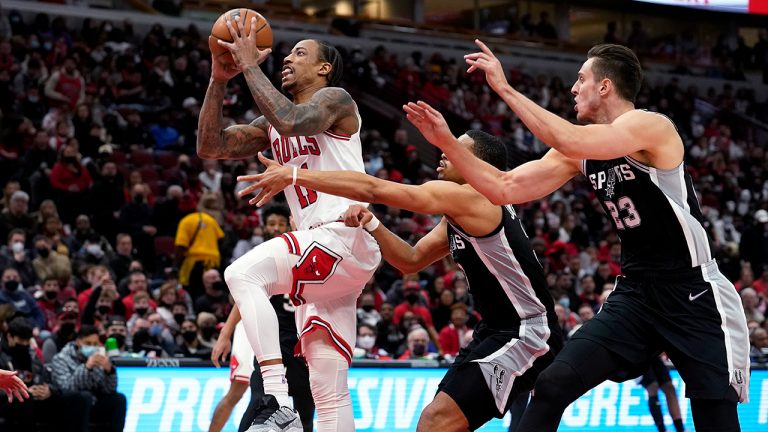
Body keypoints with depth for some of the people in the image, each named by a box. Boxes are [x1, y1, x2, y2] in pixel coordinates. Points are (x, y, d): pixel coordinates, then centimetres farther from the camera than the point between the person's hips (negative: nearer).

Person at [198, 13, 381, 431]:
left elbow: (291, 121, -21)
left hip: (346, 239, -9)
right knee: (328, 392, 3)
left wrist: (250, 65, -13)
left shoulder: (335, 99, 0)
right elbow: (209, 147, 14)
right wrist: (219, 79, 6)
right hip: (319, 255, 9)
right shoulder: (270, 125, 23)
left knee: (243, 273, -28)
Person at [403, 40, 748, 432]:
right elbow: (504, 189, 6)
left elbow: (571, 143, -32)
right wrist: (446, 142, -3)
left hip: (695, 295, -7)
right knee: (552, 387, -6)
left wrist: (505, 88, -26)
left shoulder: (650, 126, -17)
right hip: (635, 293, 7)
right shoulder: (581, 150, 6)